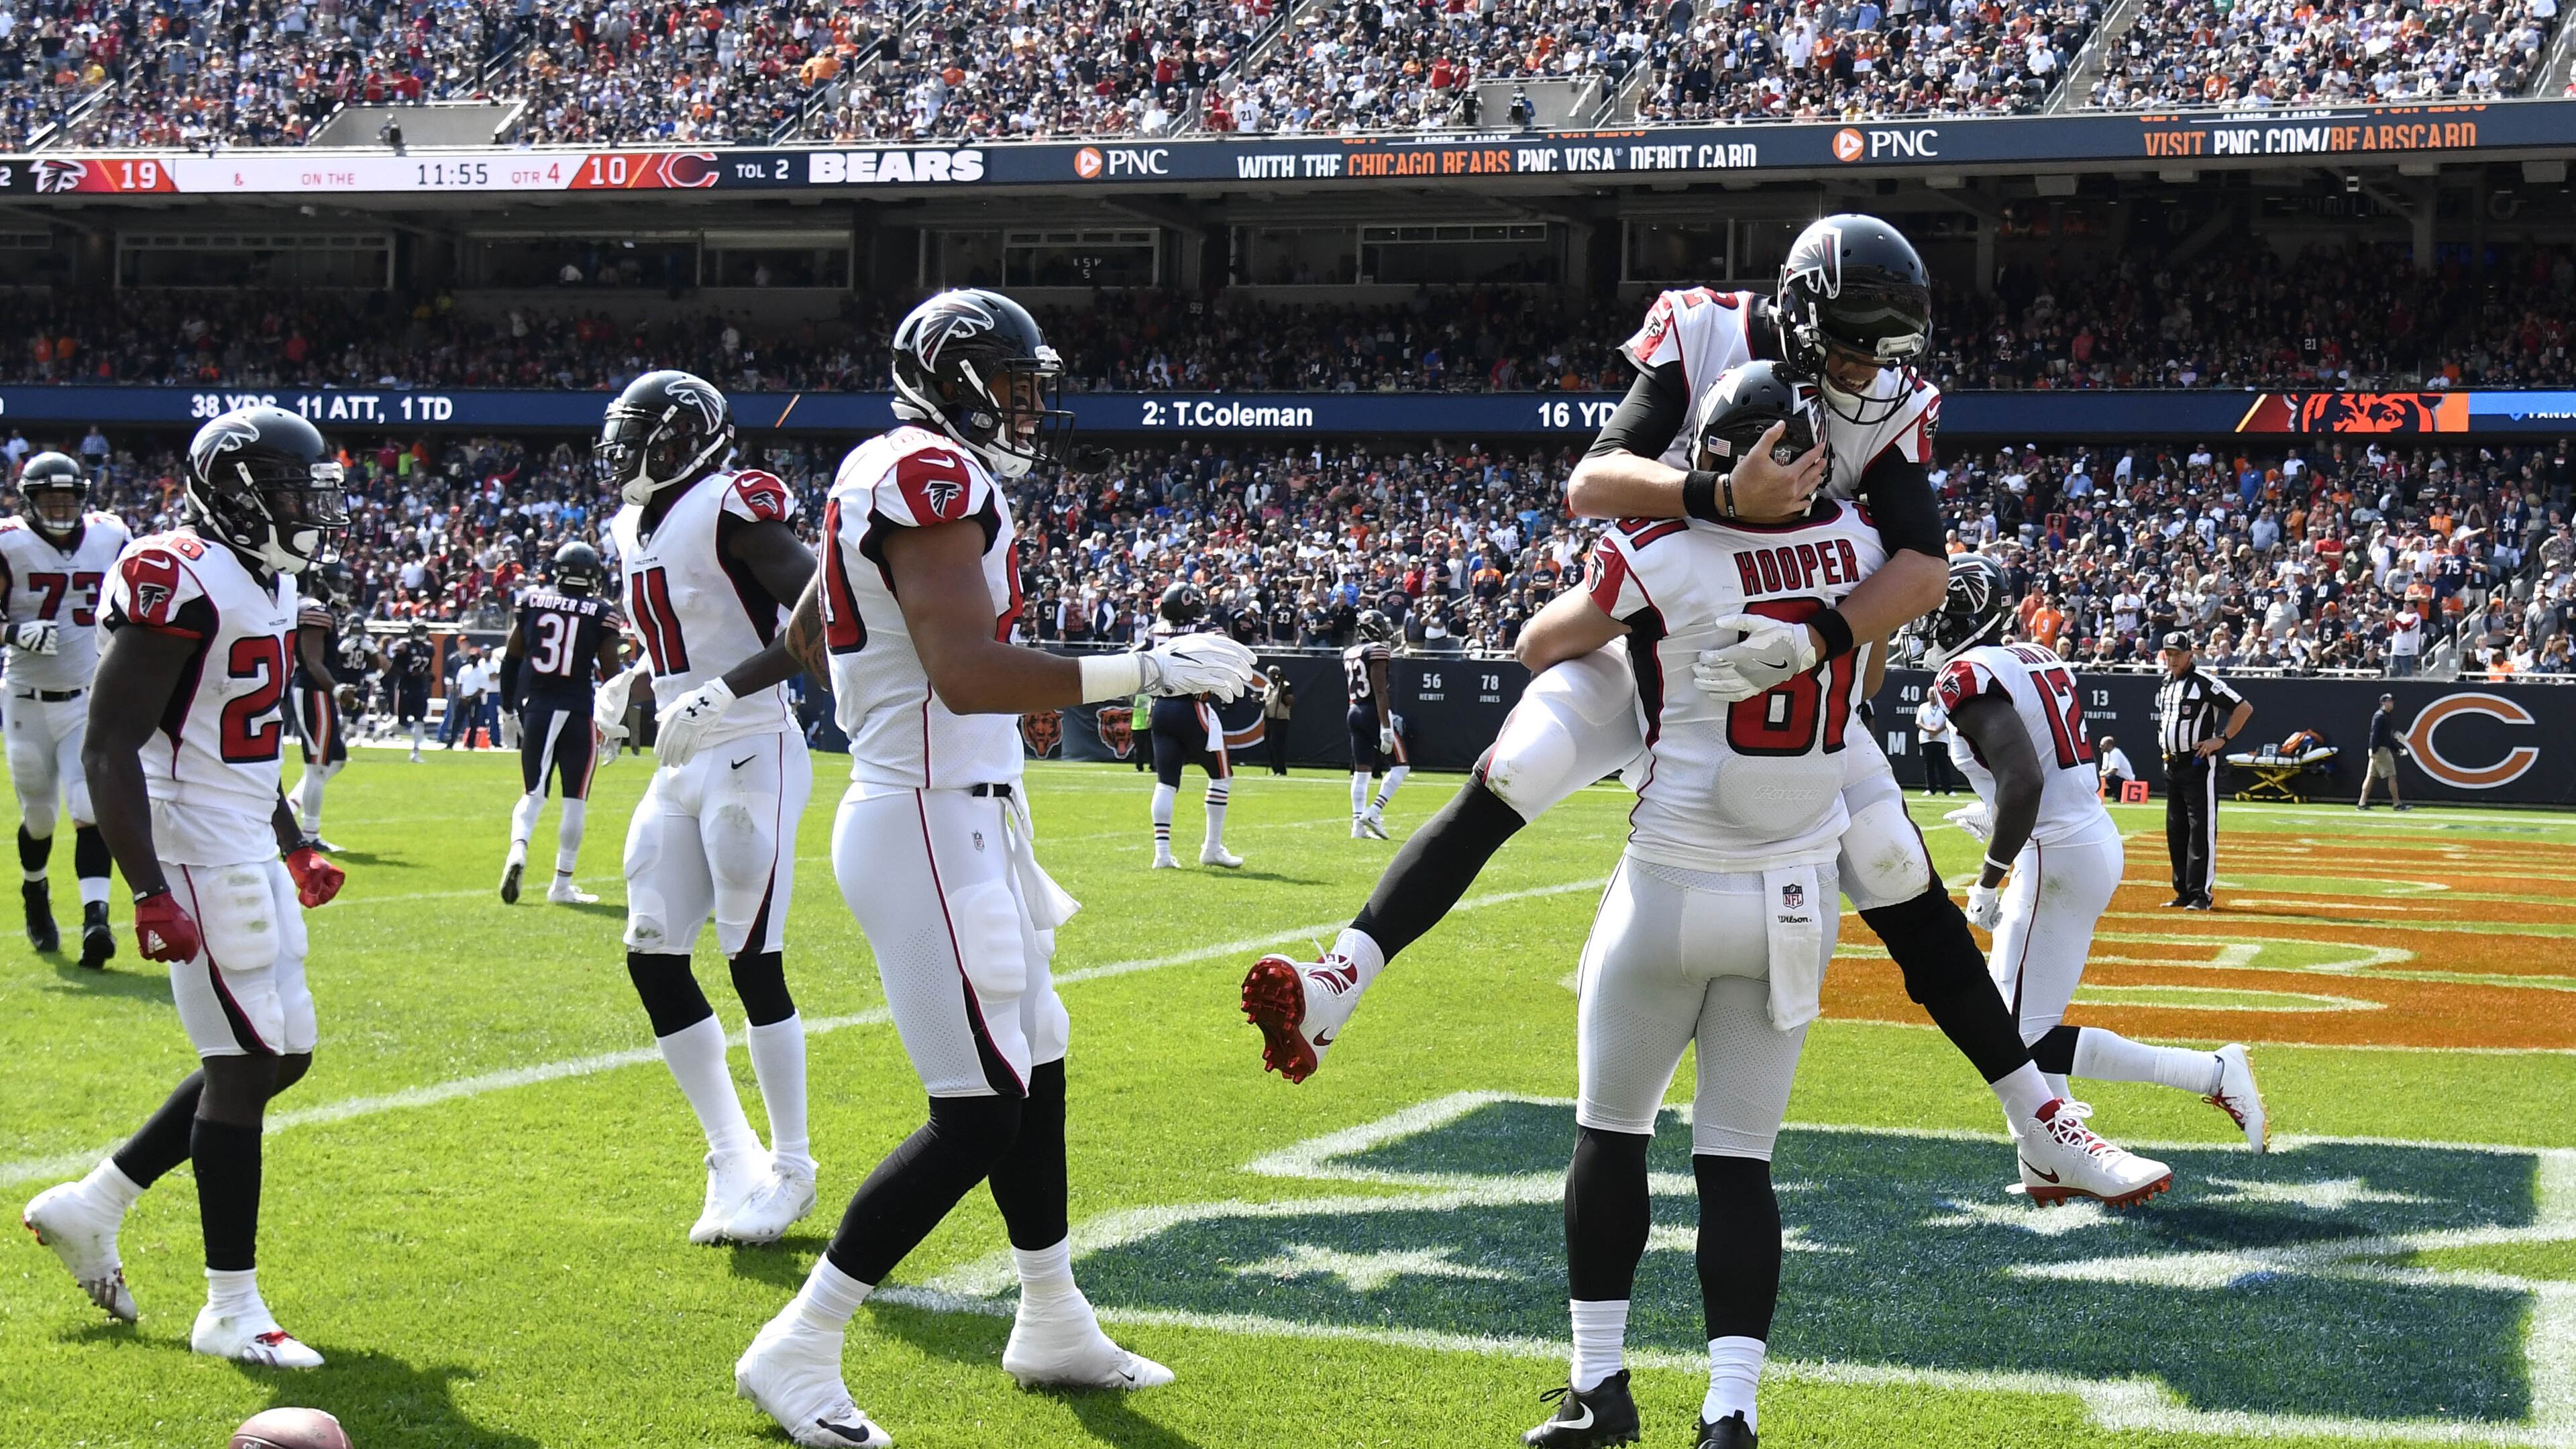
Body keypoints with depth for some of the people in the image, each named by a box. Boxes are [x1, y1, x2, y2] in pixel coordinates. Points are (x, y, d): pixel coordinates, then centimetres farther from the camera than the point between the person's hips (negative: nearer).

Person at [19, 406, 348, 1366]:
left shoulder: (266, 584, 12)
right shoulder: (183, 585, -18)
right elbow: (110, 748, -20)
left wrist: (294, 848, 26)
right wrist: (151, 895, -25)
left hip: (249, 852, 10)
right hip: (197, 854, -10)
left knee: (280, 1055, 13)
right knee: (245, 1065, -6)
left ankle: (90, 1208, 25)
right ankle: (231, 1311, 4)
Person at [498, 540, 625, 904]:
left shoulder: (532, 601, 3)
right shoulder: (602, 613, -4)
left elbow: (511, 659, 6)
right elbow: (612, 674, -2)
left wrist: (512, 707, 16)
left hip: (535, 709, 3)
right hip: (578, 711, -3)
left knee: (534, 792, 14)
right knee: (575, 800, 6)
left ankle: (518, 850, -14)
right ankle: (562, 884, 8)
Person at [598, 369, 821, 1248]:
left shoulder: (730, 509, -13)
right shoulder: (633, 532, 13)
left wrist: (721, 693, -24)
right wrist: (630, 688, 10)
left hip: (750, 758, -9)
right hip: (681, 768, 9)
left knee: (754, 963, -6)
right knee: (653, 960, 4)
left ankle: (789, 1172, 7)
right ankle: (734, 1160, 15)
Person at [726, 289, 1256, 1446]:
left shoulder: (887, 477, 14)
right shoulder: (932, 477, -17)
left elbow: (804, 643, 25)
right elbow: (968, 674, -27)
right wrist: (1148, 671, -26)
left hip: (966, 820, 11)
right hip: (932, 824, -11)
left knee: (1034, 1076, 18)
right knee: (980, 1112, -8)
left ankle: (1054, 1326, 32)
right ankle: (796, 1352, 1)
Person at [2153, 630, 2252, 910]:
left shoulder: (2205, 682, -11)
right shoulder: (2165, 685, 14)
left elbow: (2244, 708, -15)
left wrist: (2222, 739, -16)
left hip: (2199, 765, -9)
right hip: (2172, 765, 9)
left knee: (2201, 829, -8)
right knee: (2175, 829, 10)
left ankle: (2202, 894, -8)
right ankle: (2184, 892, 17)